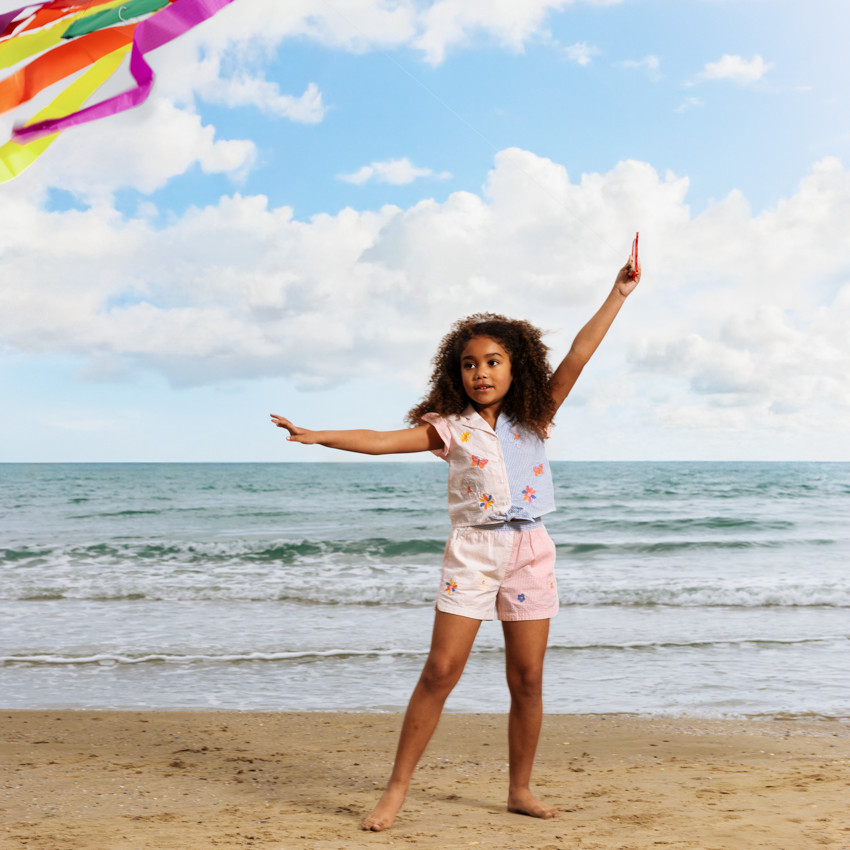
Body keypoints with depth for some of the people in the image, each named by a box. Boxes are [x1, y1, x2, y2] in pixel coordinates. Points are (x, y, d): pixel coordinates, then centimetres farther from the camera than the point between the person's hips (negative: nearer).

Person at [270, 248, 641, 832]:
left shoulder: (533, 418, 4)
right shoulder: (449, 428, 1)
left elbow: (578, 356, -2)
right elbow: (381, 442, -5)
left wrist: (618, 294, -7)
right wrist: (317, 436, -12)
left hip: (529, 549, 2)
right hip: (472, 551, -2)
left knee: (528, 680, 7)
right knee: (440, 672, -5)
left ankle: (521, 789, 23)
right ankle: (397, 790, 4)